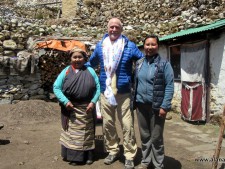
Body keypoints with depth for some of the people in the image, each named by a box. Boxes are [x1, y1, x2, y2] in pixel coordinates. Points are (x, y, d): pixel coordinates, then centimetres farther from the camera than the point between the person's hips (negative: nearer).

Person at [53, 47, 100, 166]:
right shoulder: (66, 71, -1)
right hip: (70, 108, -1)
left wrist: (93, 102, -11)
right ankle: (73, 157, 18)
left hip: (87, 108, 1)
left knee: (86, 132, 12)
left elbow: (98, 87, 1)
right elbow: (56, 87, -3)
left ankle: (88, 156, 25)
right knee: (72, 133, 6)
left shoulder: (90, 71, 3)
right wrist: (65, 101, -15)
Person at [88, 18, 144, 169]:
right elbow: (91, 63, 23)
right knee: (107, 124, 12)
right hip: (105, 92, 3)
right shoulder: (100, 46, 8)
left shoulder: (129, 46, -2)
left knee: (127, 125, 0)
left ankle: (129, 156, 13)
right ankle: (112, 151, 29)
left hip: (123, 93, -3)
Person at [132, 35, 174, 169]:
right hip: (141, 105, 5)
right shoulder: (139, 63, 9)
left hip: (157, 106, -4)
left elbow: (169, 86, -11)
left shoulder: (164, 63, -6)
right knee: (144, 135, 15)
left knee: (156, 137, 4)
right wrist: (134, 101, 8)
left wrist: (165, 106, -17)